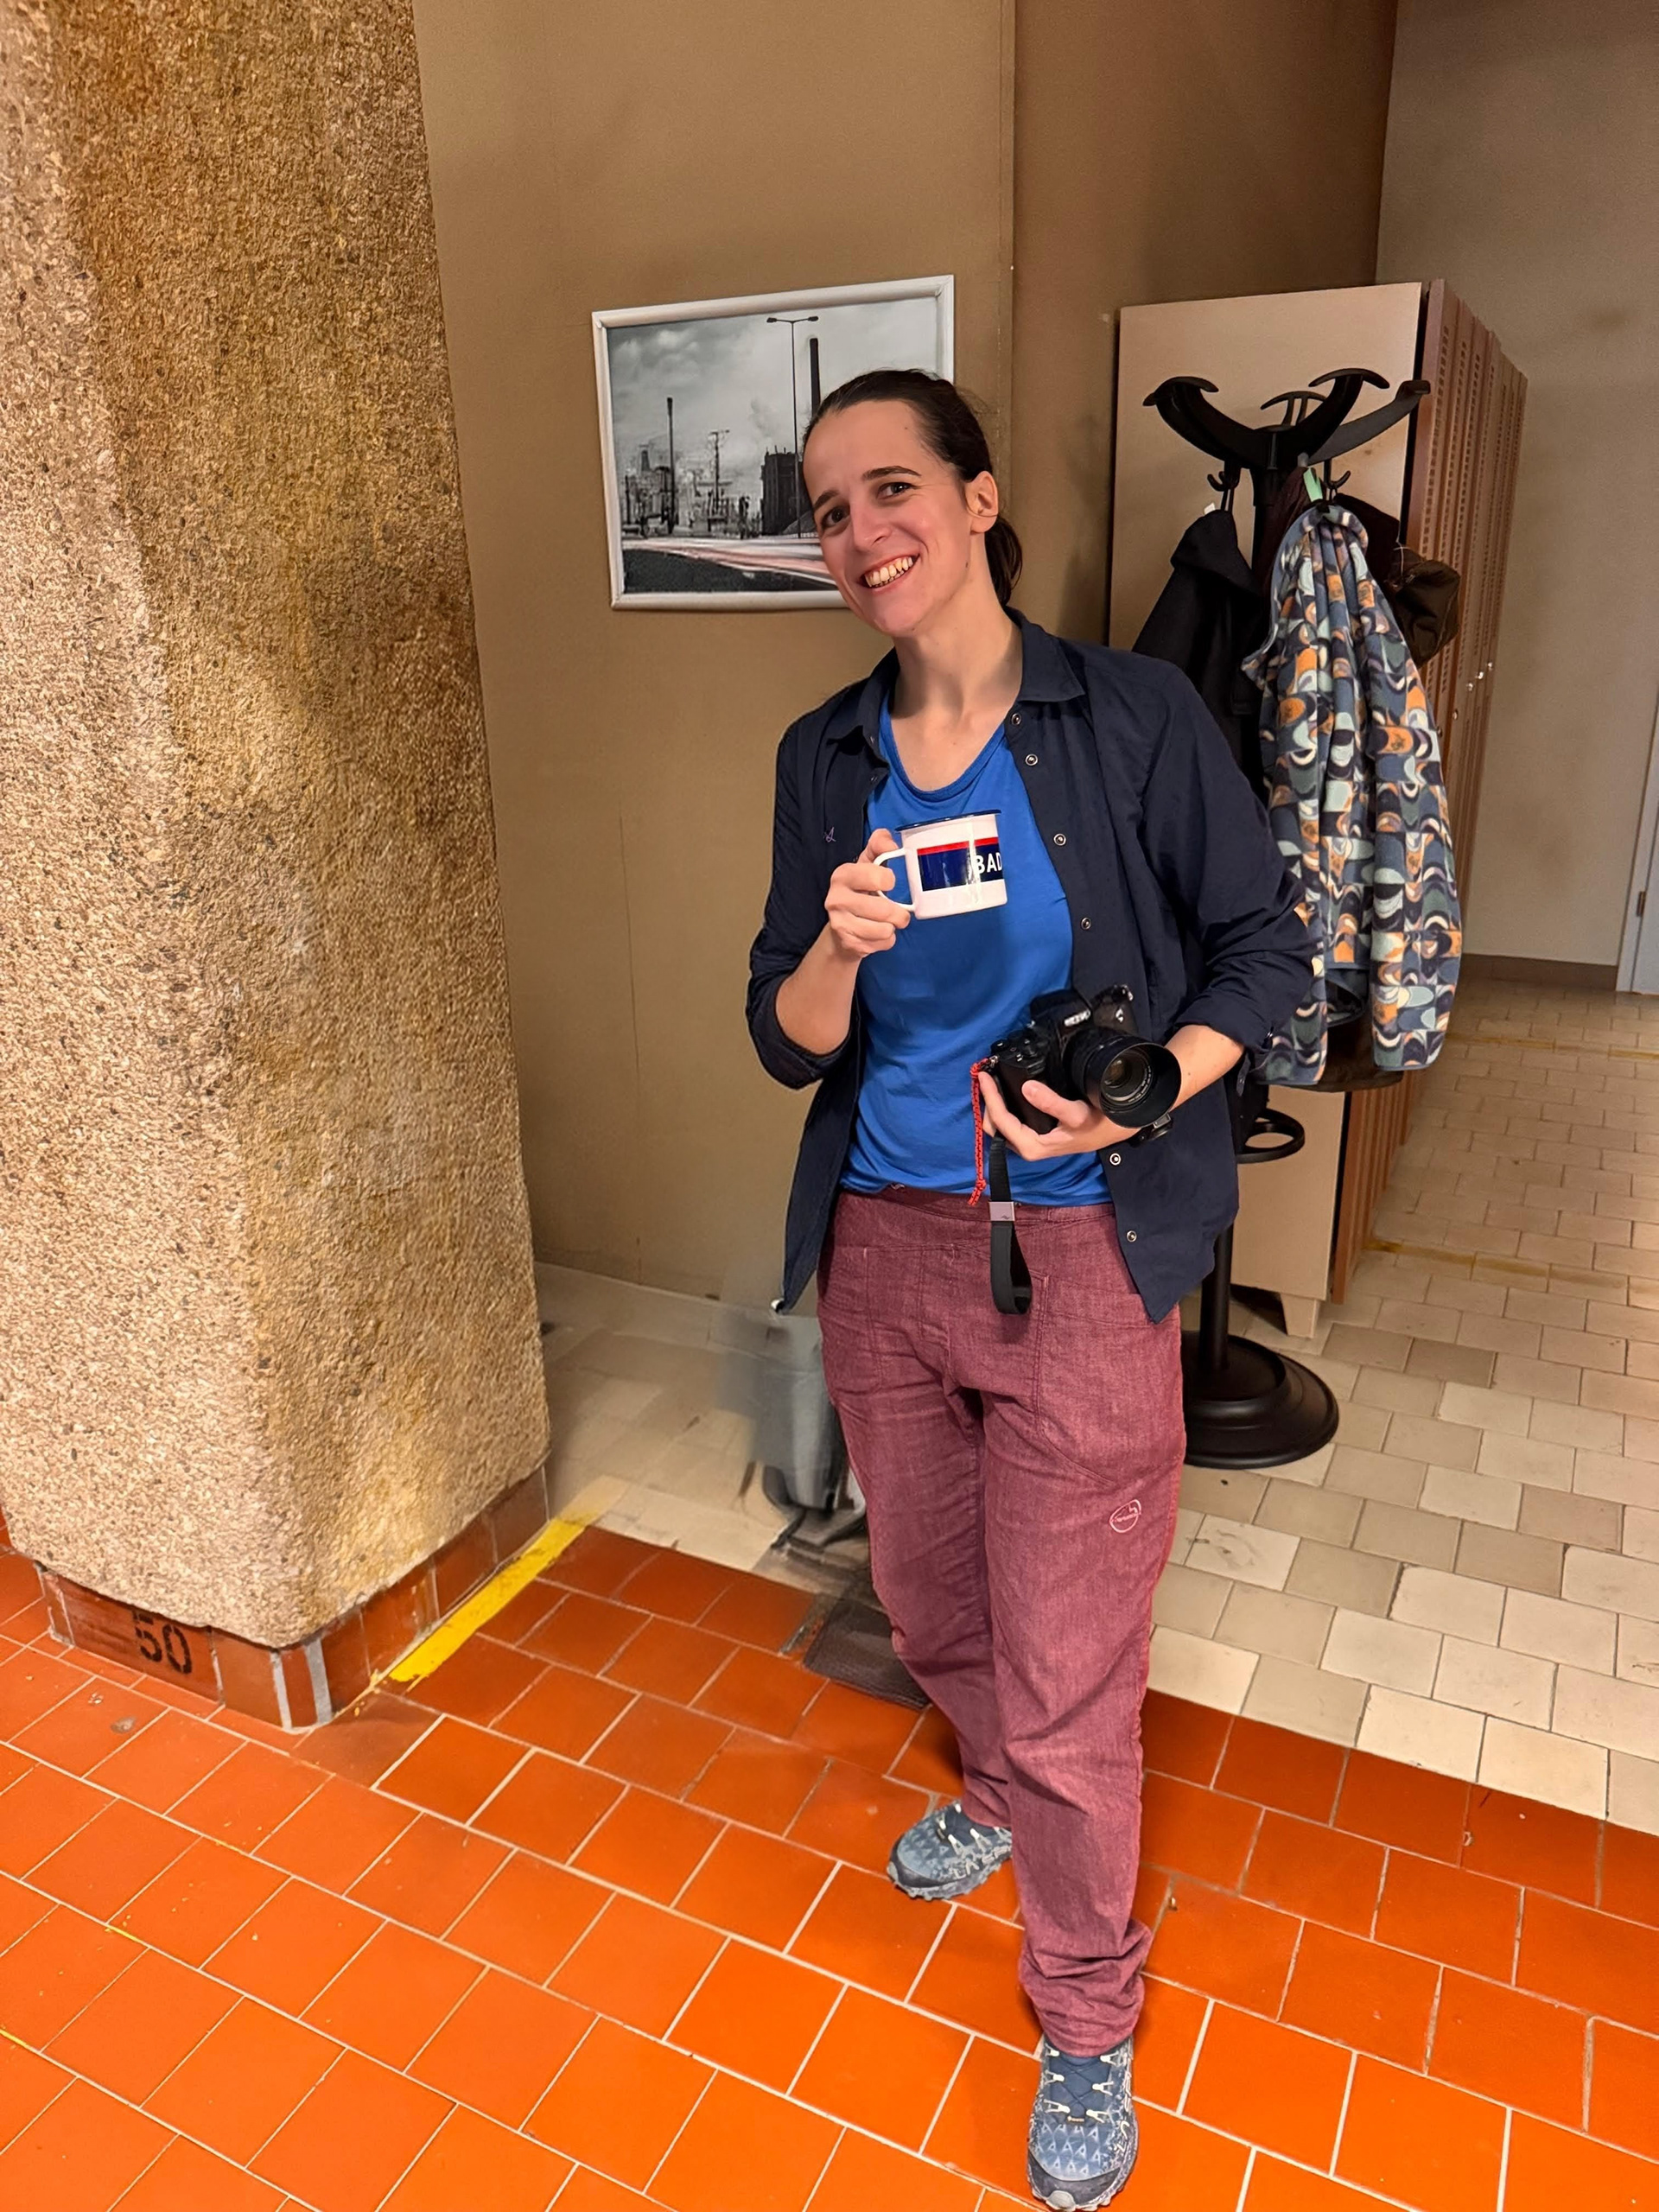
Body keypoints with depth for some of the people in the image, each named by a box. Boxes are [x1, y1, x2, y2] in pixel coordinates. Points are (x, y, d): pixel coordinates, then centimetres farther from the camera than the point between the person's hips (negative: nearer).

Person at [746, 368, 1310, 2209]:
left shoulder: (1133, 716, -8)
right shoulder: (825, 760, 3)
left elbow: (1266, 945, -2)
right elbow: (787, 1040, 2)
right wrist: (838, 953, -20)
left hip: (1076, 1253, -4)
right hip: (882, 1243, 5)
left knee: (1068, 1673, 6)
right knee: (928, 1600, 23)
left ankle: (1086, 2029, 33)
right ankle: (1001, 1793, 56)